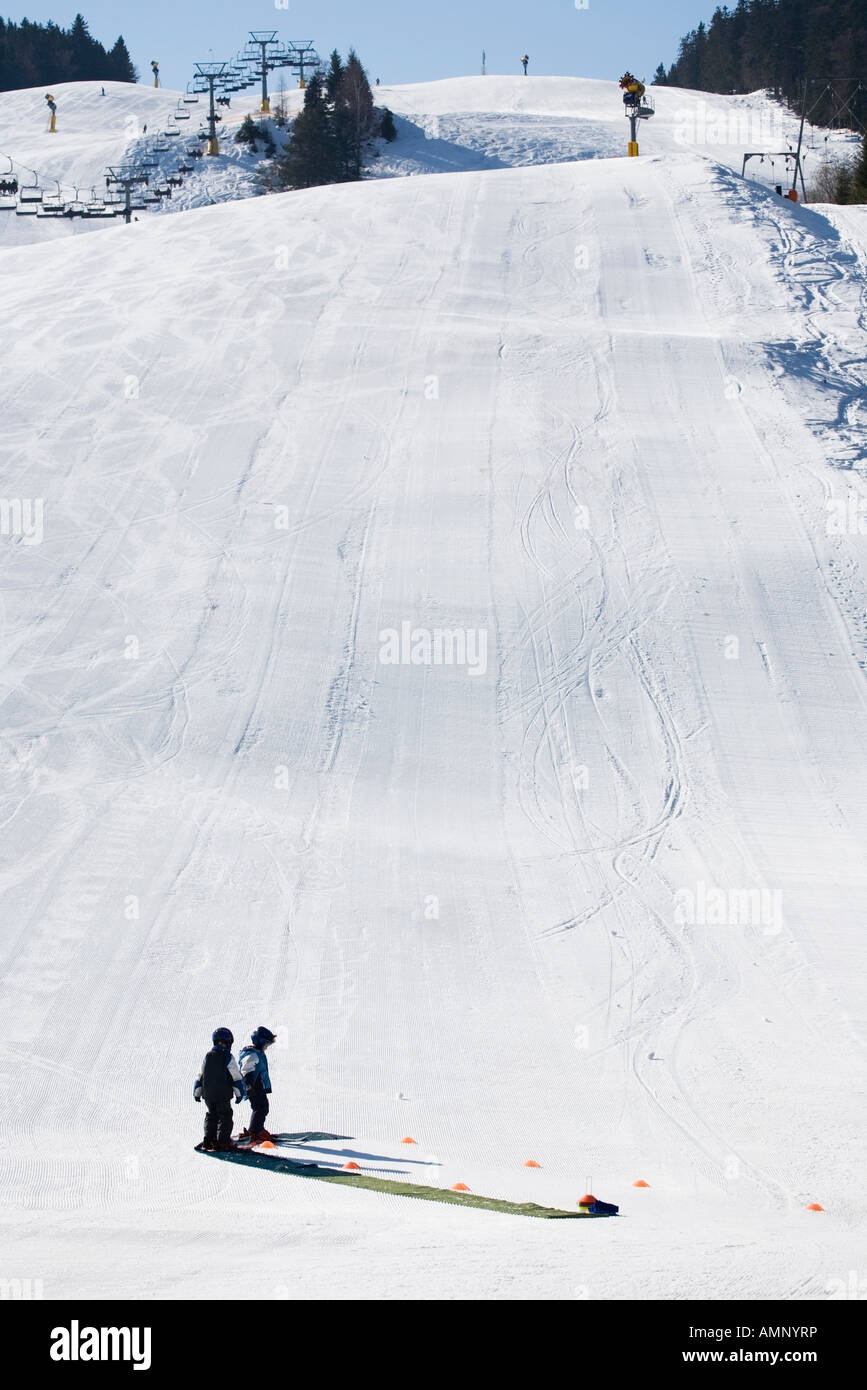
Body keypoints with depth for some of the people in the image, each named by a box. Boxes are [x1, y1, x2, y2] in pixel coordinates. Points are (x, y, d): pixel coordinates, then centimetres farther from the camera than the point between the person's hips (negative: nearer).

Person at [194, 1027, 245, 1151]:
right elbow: (236, 1077, -8)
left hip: (208, 1094, 5)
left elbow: (200, 1075, 11)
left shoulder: (207, 1056, 5)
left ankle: (208, 1140, 8)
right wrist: (239, 1093, -1)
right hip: (223, 1094, -4)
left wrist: (197, 1093, 19)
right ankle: (222, 1142, -4)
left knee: (211, 1115, 16)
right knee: (225, 1116, 3)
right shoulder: (228, 1057, -9)